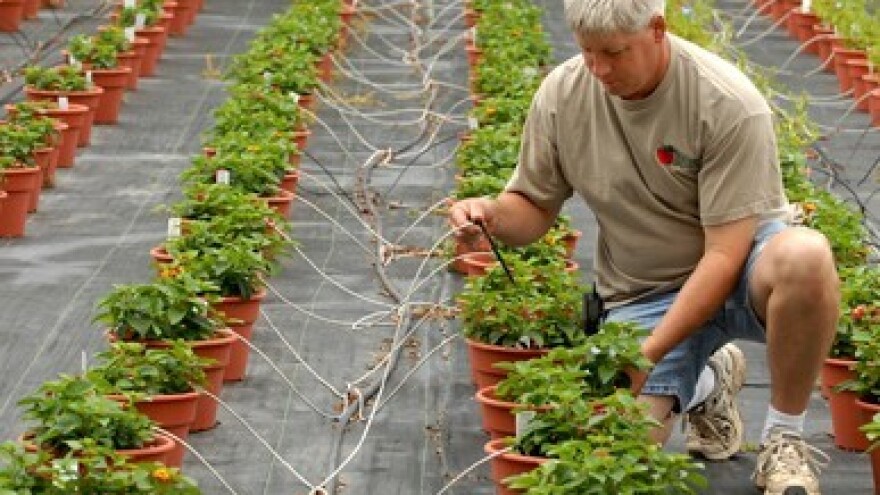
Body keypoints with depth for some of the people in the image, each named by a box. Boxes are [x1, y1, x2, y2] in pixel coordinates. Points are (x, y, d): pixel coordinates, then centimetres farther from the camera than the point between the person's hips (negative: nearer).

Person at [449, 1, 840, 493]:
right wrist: (490, 212, -20)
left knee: (804, 257, -39)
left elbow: (725, 254, -21)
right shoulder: (561, 95, -8)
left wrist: (649, 351, -27)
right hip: (641, 295, 3)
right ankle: (705, 387, 17)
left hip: (740, 271, -3)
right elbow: (536, 206, 5)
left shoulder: (730, 103, -21)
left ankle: (785, 438, -14)